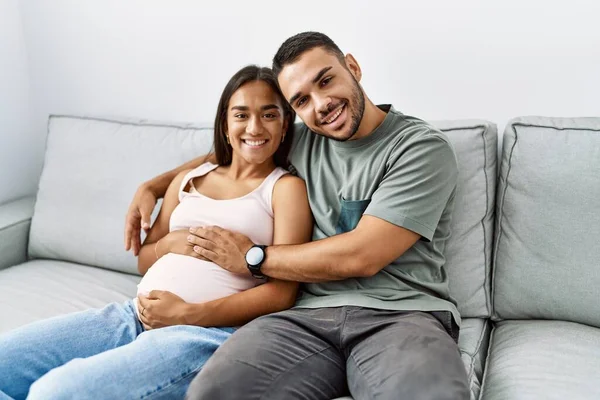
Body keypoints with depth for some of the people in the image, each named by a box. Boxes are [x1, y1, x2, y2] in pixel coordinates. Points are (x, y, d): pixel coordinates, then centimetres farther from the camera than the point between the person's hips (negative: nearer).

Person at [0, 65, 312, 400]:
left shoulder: (286, 187, 5)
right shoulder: (188, 180, 22)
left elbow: (282, 293, -6)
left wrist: (187, 314, -15)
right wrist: (170, 243, 1)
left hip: (206, 330, -6)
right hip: (136, 315, 6)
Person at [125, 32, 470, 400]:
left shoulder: (423, 147, -3)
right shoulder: (300, 141, 16)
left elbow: (361, 256, -11)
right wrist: (152, 187, 25)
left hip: (402, 315, -3)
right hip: (312, 314, 4)